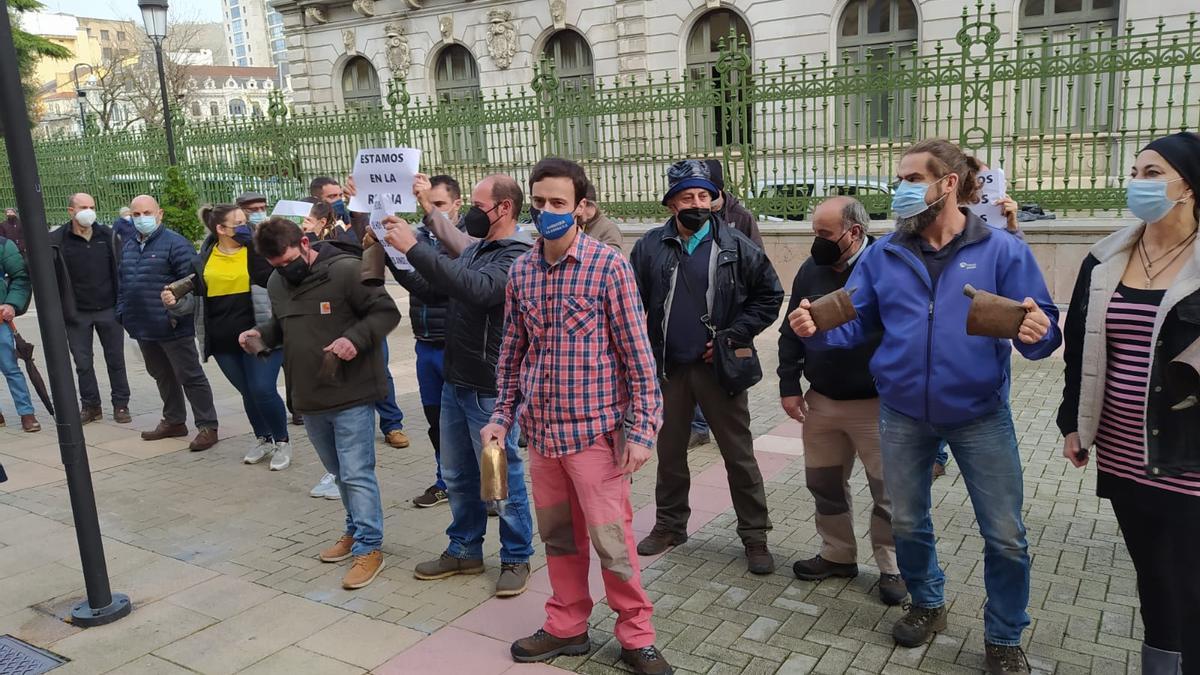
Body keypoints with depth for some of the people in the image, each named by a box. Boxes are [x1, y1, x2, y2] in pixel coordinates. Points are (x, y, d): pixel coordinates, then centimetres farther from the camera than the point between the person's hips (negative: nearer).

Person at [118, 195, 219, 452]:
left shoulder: (175, 243, -12)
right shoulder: (128, 247, 14)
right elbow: (122, 283, 21)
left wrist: (178, 312, -20)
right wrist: (122, 313, 14)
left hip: (172, 328, -8)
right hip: (143, 328, 8)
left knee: (190, 377, -2)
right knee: (162, 377, 19)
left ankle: (207, 427, 5)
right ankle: (174, 422, 32)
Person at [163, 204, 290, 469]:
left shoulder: (259, 250, -3)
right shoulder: (205, 257, 7)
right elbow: (197, 296, 14)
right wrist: (175, 301, -3)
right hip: (223, 341, 4)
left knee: (263, 390, -7)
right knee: (247, 393, 14)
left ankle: (282, 442, 15)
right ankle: (263, 439, 34)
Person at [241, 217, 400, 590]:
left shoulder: (347, 270, -16)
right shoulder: (277, 283, 7)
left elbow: (386, 312, -14)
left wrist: (356, 337, -28)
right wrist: (261, 333, 2)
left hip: (351, 395, -7)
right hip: (310, 398, 7)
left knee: (356, 474, -4)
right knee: (339, 472, 19)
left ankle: (369, 547, 6)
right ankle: (357, 530, 35)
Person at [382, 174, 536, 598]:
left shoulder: (517, 257, -17)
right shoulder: (475, 250, 12)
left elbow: (475, 289, -35)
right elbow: (430, 288, 17)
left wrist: (414, 249, -33)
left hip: (490, 389, -9)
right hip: (456, 382, 9)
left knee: (502, 479, 4)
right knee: (457, 476, 18)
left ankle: (516, 558, 21)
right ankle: (464, 551, 34)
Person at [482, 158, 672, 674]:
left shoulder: (608, 264, -10)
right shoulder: (521, 270, 5)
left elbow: (637, 353, -9)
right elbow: (512, 352, 13)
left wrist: (640, 428, -12)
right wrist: (502, 417, 9)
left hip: (594, 427, -5)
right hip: (540, 428, 5)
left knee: (611, 538, 1)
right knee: (558, 534, 16)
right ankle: (567, 627, 34)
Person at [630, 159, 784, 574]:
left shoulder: (736, 246, -5)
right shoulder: (650, 247, -2)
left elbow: (770, 295, 1)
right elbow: (633, 303, 4)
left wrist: (733, 335, -7)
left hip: (720, 367, -2)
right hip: (668, 368, 2)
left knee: (739, 455, 6)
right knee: (670, 451, 16)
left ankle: (755, 536, 19)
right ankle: (669, 524, 33)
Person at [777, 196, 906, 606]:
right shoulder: (812, 270, 3)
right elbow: (791, 333, 9)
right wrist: (789, 386, 6)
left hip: (877, 406, -5)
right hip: (821, 401, 5)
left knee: (888, 490, 7)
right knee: (824, 483, 16)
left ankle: (892, 567, 26)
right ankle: (837, 555, 35)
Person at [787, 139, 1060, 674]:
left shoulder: (1001, 250, -8)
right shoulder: (883, 255, 1)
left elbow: (1040, 327, -10)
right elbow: (852, 323, 1)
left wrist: (1038, 331, -33)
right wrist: (816, 329, -19)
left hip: (980, 416, -2)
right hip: (903, 415, 3)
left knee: (1005, 536, 6)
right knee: (907, 524, 17)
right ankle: (927, 604, 43)